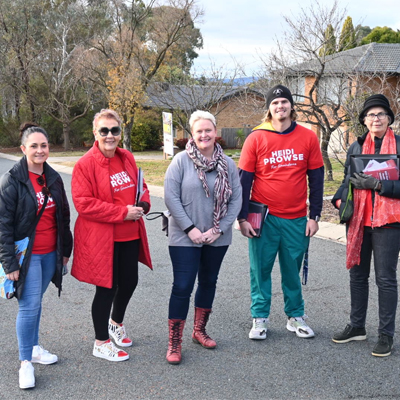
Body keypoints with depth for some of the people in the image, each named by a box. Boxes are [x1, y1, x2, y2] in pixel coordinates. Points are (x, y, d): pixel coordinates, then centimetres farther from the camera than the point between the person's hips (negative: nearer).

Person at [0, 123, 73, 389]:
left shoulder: (54, 178, 6)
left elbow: (63, 217, 13)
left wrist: (65, 250, 14)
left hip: (50, 254, 5)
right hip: (26, 255, -5)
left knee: (35, 302, 16)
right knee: (29, 305, -6)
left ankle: (34, 347, 31)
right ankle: (26, 363, 5)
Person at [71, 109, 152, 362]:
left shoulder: (127, 158, 6)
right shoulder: (85, 164, -14)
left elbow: (140, 186, 17)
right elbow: (83, 203, -19)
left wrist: (143, 203, -7)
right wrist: (122, 212, -21)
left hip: (130, 236, 6)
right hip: (102, 239, -6)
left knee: (130, 282, 17)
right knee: (107, 288, 4)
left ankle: (116, 322, 47)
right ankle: (101, 343, 24)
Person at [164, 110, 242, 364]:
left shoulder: (228, 164, 0)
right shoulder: (181, 160, -8)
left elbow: (236, 199, -1)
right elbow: (171, 197, -11)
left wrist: (219, 229, -10)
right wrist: (190, 229, -14)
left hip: (217, 238, 4)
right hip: (185, 238, -4)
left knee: (209, 283, 16)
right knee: (183, 287, -5)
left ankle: (200, 330, 35)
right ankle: (175, 343, 7)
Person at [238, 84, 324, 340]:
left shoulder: (308, 137, 1)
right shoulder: (256, 138, -3)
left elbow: (316, 179, 5)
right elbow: (244, 180, -1)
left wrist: (314, 216, 2)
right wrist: (243, 218, -4)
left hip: (296, 219, 1)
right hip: (264, 218, -1)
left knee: (293, 270, 12)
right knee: (261, 269, 6)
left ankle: (296, 317, 26)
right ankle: (260, 318, 20)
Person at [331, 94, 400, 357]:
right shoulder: (356, 147, 9)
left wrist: (377, 184, -20)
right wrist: (341, 201, -1)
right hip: (358, 220, 5)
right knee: (358, 275, 14)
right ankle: (357, 326, 28)